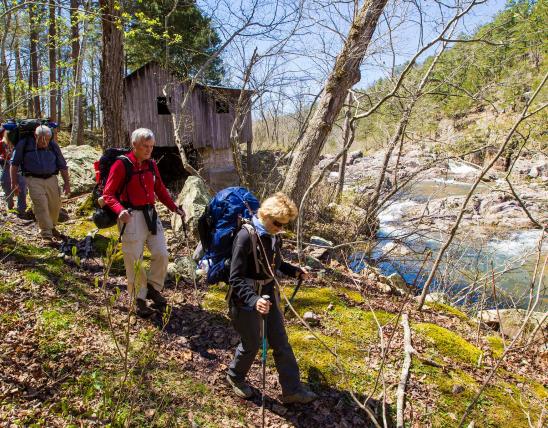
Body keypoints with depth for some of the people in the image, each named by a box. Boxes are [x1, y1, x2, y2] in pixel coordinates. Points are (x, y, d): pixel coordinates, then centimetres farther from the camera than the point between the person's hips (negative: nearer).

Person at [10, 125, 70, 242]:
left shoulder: (53, 145, 4)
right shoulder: (24, 145, -3)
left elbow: (62, 165, 11)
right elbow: (14, 164, 3)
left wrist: (66, 182, 7)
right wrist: (14, 183, -1)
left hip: (51, 179, 3)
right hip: (34, 180, -3)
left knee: (55, 206, 7)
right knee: (41, 206, -15)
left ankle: (52, 227, 32)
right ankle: (47, 235, -15)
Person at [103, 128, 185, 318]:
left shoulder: (151, 164, 11)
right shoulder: (121, 164, -8)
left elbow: (160, 190, 19)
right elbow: (108, 194, -8)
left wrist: (174, 207, 9)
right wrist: (120, 210, -25)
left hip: (151, 214, 6)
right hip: (131, 216, -6)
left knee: (161, 254, 3)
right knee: (134, 260, 0)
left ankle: (153, 289, 25)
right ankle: (138, 299, 18)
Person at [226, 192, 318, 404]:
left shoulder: (274, 236, -3)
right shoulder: (246, 236, -25)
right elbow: (235, 279, -26)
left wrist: (295, 271, 4)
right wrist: (253, 301, -39)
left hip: (269, 293, 7)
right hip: (247, 298, -6)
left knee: (281, 342, 13)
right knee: (251, 344, 11)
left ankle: (292, 389, 28)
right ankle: (235, 376, 41)